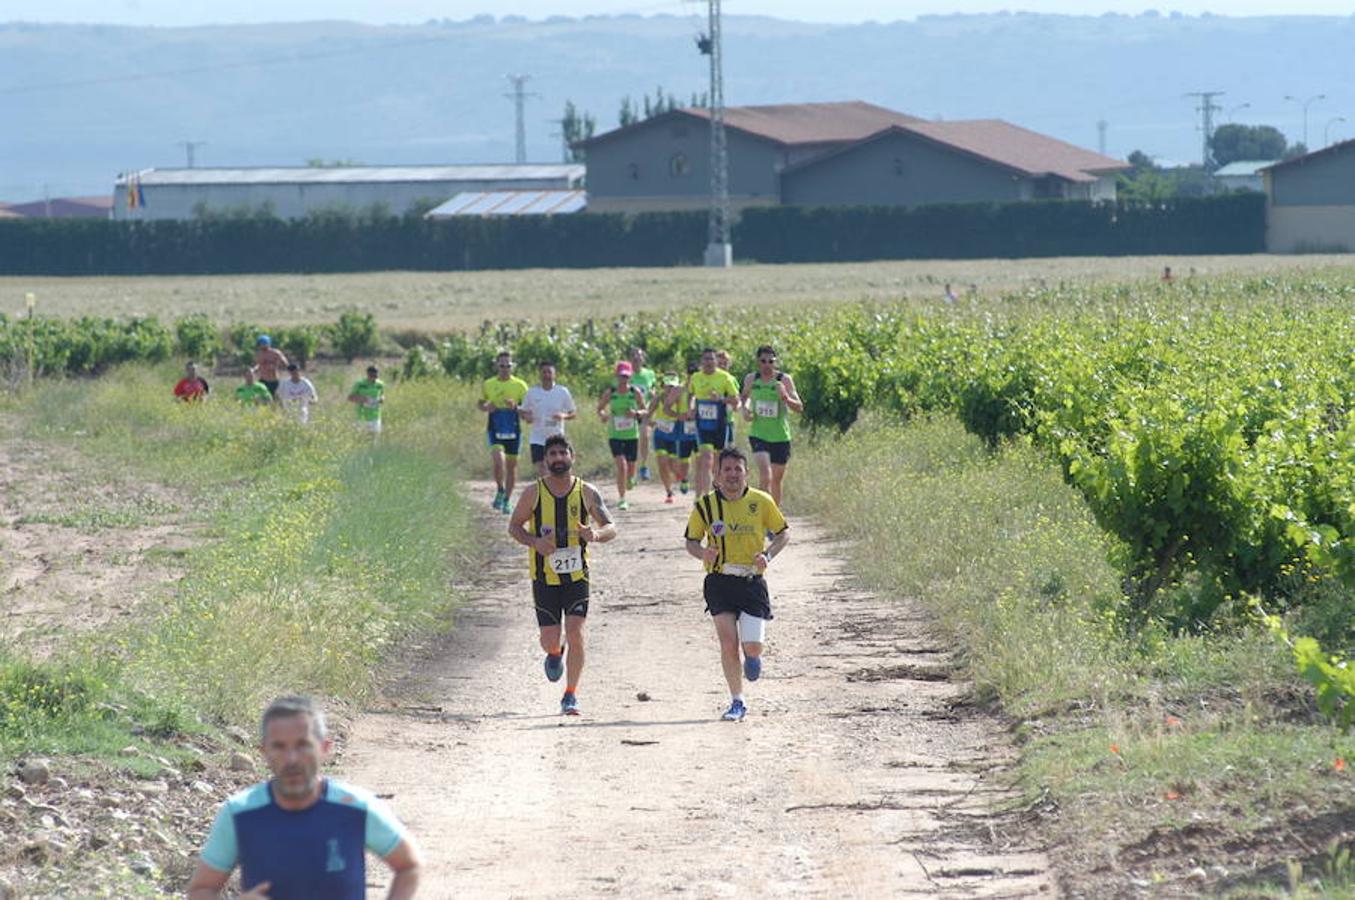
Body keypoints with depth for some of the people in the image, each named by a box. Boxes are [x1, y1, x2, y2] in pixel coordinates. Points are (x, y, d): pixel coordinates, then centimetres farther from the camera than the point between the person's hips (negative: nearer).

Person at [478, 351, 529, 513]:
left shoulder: (520, 385, 1)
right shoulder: (488, 385, 4)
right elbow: (480, 403, 17)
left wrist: (515, 406, -17)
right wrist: (486, 407, -7)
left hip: (513, 430, 1)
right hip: (495, 430, -1)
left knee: (512, 463, 6)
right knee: (498, 459, -21)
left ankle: (507, 500, 20)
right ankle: (500, 491, 2)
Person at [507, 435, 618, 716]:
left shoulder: (586, 493, 0)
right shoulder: (534, 493, -1)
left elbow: (611, 528, 2)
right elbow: (514, 526, 6)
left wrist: (596, 534, -22)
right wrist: (534, 542, -15)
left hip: (576, 576, 0)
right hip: (545, 577, 0)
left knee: (575, 634, -13)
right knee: (549, 639, 0)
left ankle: (571, 694, -1)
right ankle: (555, 653, 39)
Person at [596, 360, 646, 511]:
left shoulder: (635, 392, -1)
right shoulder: (610, 393, -3)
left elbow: (644, 411, 7)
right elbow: (599, 408, 7)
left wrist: (636, 413, -16)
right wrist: (604, 415, -16)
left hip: (632, 436, 2)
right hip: (615, 435, -2)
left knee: (630, 468, 9)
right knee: (621, 466, -17)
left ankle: (630, 480, 47)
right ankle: (622, 499, -11)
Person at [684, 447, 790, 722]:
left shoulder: (761, 502, -1)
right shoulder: (706, 505, 0)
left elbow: (782, 533, 10)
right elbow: (691, 541, 9)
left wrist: (768, 555, -9)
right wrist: (702, 552, -14)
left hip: (752, 581, 0)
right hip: (720, 581, 0)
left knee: (752, 647, -8)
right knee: (728, 643, -9)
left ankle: (752, 656, 31)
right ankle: (737, 702, 5)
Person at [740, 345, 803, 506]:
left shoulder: (784, 380, -6)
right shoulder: (751, 379, 1)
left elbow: (799, 407, -11)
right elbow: (744, 396, 22)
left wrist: (786, 398, -30)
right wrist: (745, 408, 0)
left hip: (780, 437, 0)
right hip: (758, 435, 0)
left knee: (777, 479, 11)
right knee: (765, 474, -21)